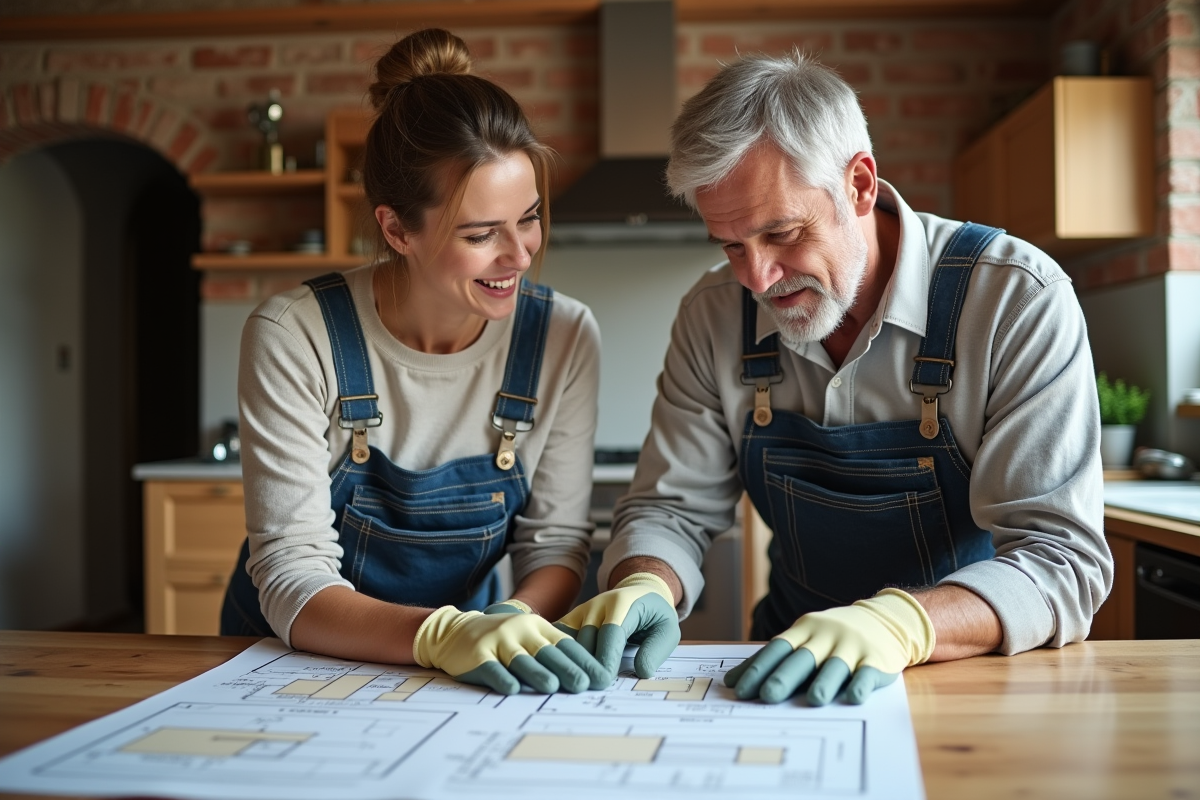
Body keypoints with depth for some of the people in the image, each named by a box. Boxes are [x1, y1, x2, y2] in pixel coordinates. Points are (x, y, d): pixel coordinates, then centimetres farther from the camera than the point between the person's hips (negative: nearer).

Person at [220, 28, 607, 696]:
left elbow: (556, 542, -4)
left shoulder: (564, 338, -9)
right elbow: (290, 578, -19)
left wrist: (513, 624, -25)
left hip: (459, 681, 2)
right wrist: (442, 633, -37)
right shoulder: (295, 339, -16)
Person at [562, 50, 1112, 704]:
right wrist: (644, 588, -21)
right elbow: (670, 509, 2)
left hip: (987, 685, -4)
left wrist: (899, 623, -38)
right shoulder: (713, 317, -3)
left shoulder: (1019, 301, -16)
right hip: (795, 681, 4)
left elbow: (1062, 557, -20)